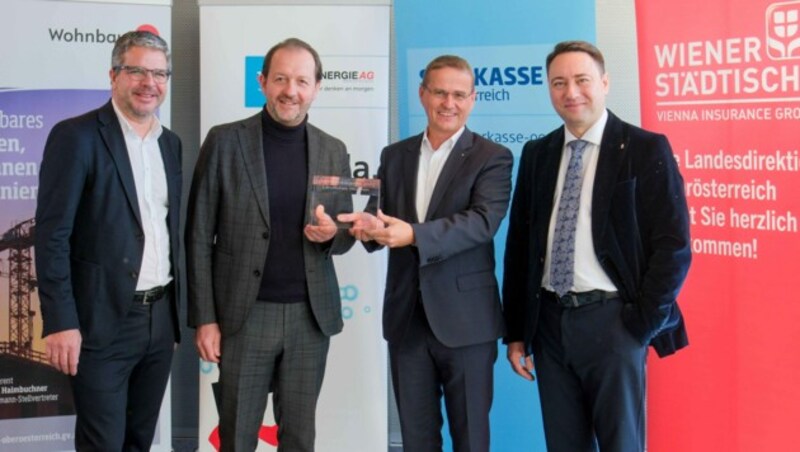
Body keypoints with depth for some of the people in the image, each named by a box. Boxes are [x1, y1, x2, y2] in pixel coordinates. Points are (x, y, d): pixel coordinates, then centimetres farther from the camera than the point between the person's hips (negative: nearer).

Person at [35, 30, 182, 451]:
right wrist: (60, 321, -18)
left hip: (161, 316, 6)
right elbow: (52, 235, -13)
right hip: (103, 320, -6)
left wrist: (179, 309, 13)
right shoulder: (75, 136, -9)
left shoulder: (170, 143, 11)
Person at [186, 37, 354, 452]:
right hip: (245, 314, -2)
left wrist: (332, 234, -14)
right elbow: (199, 236, -3)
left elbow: (345, 234, 11)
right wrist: (204, 318, -7)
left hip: (311, 315, 3)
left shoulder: (334, 151, 5)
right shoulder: (225, 141, -4)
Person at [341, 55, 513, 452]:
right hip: (406, 317, 4)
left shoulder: (492, 158, -3)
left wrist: (414, 234, -30)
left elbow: (484, 220, -18)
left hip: (465, 319, -4)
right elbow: (381, 222, 8)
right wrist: (369, 227, -16)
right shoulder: (394, 156, 11)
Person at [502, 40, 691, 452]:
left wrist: (642, 325, -11)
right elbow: (519, 244, 11)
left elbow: (673, 245, -7)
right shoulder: (536, 154, 9)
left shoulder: (646, 149, -4)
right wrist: (515, 330, 8)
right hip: (549, 321, 5)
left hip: (612, 320, -4)